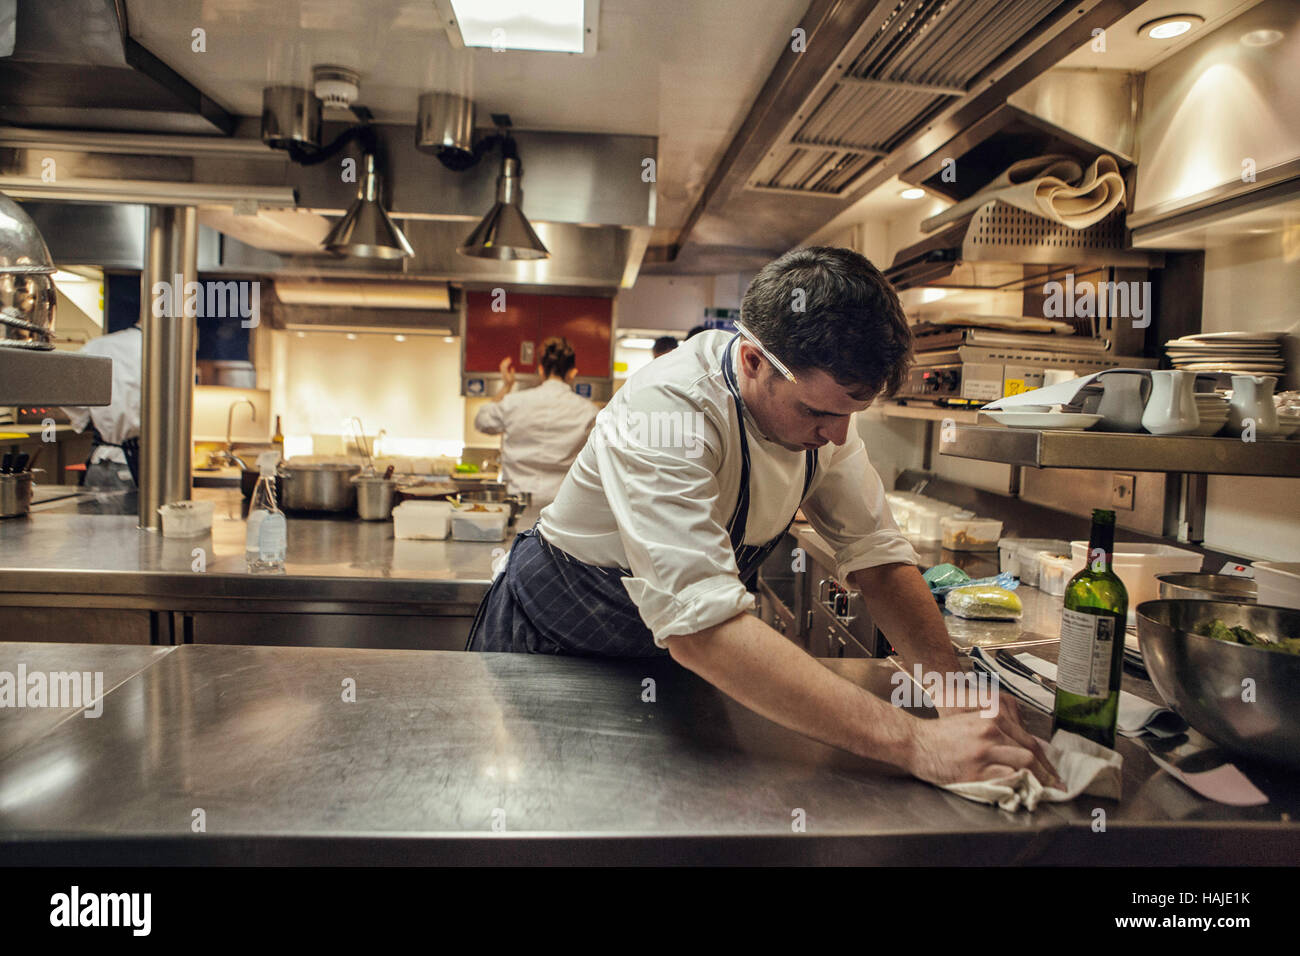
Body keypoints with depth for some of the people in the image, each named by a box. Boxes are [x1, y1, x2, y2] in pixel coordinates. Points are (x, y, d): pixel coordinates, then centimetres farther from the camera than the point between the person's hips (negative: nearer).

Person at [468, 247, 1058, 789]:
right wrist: (912, 743, -49)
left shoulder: (822, 397, -15)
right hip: (555, 644, -5)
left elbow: (876, 553, -10)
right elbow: (699, 625, -48)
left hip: (667, 658, 5)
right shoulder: (666, 412, -38)